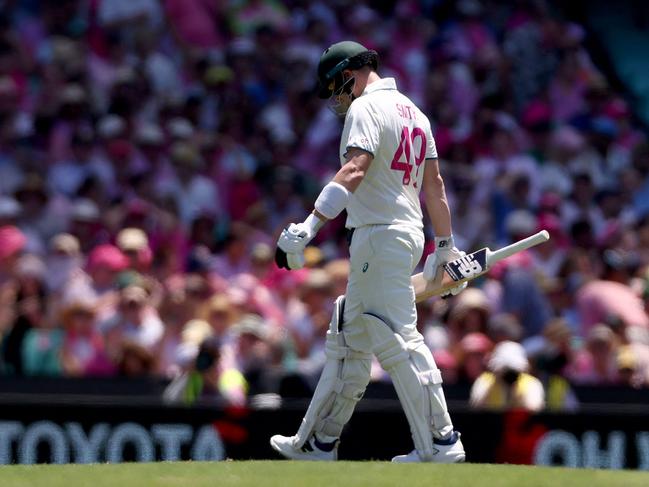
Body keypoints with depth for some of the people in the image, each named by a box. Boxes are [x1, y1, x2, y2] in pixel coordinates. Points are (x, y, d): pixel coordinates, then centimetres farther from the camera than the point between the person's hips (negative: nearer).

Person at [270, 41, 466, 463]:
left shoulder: (367, 107, -10)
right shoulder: (413, 112, 18)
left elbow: (354, 172, -25)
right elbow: (435, 184, 19)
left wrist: (309, 226, -33)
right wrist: (446, 247, 24)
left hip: (380, 235, -10)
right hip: (409, 234, 10)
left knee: (397, 341, -9)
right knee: (349, 340, 15)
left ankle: (441, 442, -11)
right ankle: (318, 443, 20)